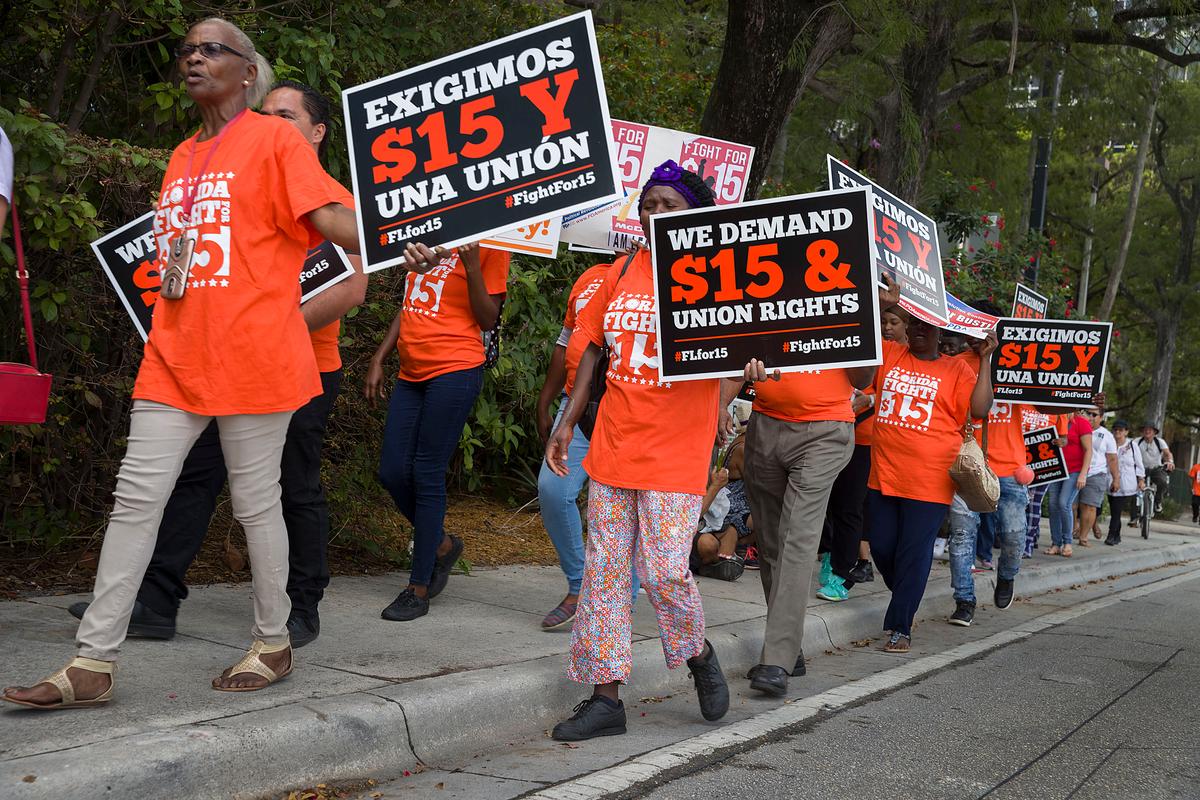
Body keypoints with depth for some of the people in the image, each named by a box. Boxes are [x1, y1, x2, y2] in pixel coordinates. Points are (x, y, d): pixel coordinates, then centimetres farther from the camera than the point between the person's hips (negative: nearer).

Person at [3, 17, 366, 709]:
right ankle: (94, 663, 7)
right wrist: (173, 275, 15)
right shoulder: (182, 159, 19)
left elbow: (335, 222, -11)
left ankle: (273, 644, 22)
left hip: (254, 358, -7)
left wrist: (399, 247, -18)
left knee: (256, 502, 4)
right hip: (175, 359, 7)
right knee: (135, 500, 3)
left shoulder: (275, 139, -3)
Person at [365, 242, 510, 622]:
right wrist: (379, 359, 20)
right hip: (412, 373, 7)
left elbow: (488, 320, -7)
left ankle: (419, 589, 6)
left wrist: (472, 266, -19)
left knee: (427, 475, -4)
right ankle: (442, 545, 30)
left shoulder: (487, 243, -4)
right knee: (392, 473, 5)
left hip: (455, 370, -7)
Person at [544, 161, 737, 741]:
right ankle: (605, 698, 14)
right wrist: (568, 421, 11)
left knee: (664, 571, -7)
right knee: (603, 568, 5)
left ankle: (699, 655, 24)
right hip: (613, 446, 5)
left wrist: (720, 408, -25)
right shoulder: (625, 270, 10)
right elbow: (595, 345, 15)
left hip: (676, 450, -5)